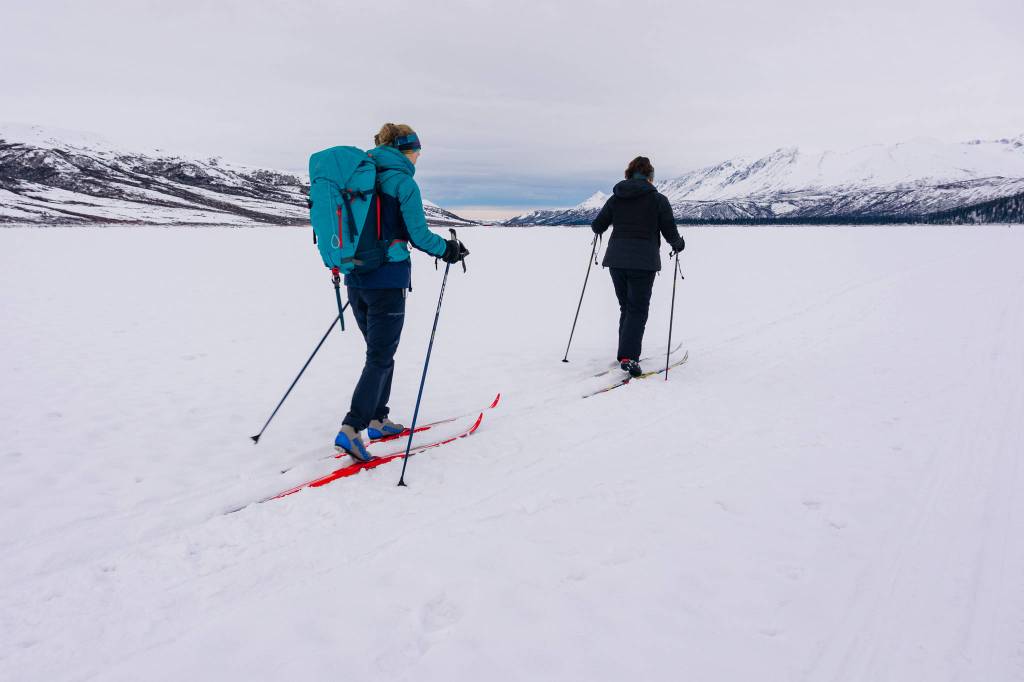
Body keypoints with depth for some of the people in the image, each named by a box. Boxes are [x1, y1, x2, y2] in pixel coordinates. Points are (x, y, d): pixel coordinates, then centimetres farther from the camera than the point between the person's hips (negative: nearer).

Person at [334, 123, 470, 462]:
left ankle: (377, 419, 27)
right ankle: (352, 428, -11)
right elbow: (419, 235, -11)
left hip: (356, 279, 7)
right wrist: (448, 249, 5)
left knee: (379, 352, 19)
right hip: (388, 282, -7)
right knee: (379, 358, -3)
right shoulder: (402, 181, -9)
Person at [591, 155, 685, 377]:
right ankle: (628, 356, -14)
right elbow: (670, 233, -2)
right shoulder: (658, 199, -1)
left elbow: (597, 226, 10)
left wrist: (599, 227, 34)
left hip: (616, 259, 4)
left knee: (626, 308, 17)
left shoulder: (615, 199, 8)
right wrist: (679, 244, 19)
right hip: (643, 261, -4)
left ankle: (626, 353, 20)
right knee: (638, 310, 0)